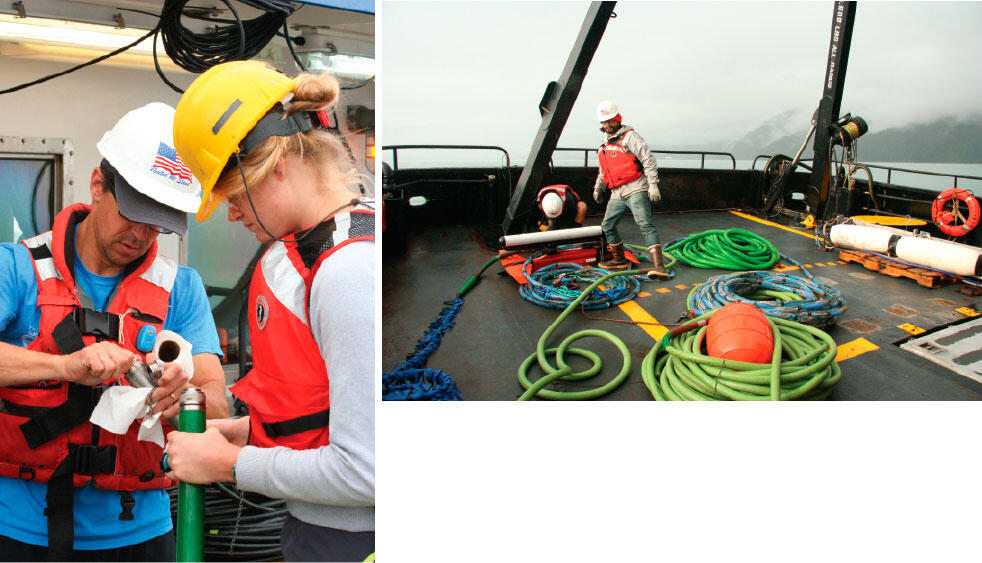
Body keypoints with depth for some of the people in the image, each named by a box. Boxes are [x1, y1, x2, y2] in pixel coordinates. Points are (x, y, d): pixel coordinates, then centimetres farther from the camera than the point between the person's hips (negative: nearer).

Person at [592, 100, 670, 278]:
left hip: (635, 190, -8)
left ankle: (658, 265, -26)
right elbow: (604, 170, 34)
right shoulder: (606, 143, 21)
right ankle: (620, 259, 28)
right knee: (607, 226, 11)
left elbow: (648, 160, -10)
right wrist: (598, 187, 31)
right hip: (617, 195, 8)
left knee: (645, 224, -18)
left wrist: (653, 185, -17)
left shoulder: (630, 136, -4)